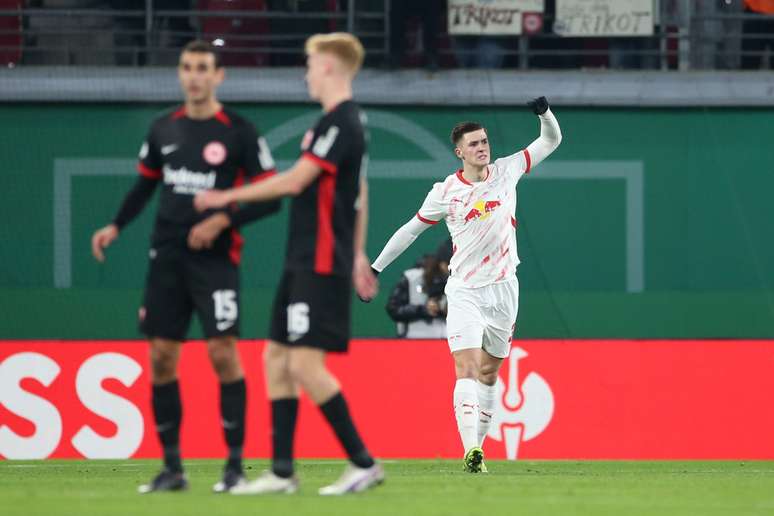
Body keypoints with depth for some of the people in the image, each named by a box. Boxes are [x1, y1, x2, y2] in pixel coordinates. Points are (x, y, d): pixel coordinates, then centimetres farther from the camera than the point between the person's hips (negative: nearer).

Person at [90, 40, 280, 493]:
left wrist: (222, 221, -16)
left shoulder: (239, 133, -6)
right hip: (167, 256, 5)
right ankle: (172, 468, 10)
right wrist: (116, 227, 9)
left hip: (215, 258, -5)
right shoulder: (163, 129, 9)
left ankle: (236, 466, -3)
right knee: (162, 358, 2)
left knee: (223, 353, -11)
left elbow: (270, 197, -6)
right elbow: (146, 184, 21)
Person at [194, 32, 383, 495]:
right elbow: (359, 193, 24)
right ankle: (282, 471, 10)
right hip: (305, 263, 10)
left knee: (305, 364, -12)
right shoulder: (351, 120, 15)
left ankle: (364, 464, -7)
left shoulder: (339, 122, -15)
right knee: (277, 357, 9)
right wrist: (357, 255, 30)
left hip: (321, 266, -10)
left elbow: (295, 180, -20)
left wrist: (228, 197, -11)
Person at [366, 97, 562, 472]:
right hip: (464, 291, -3)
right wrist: (375, 268, 9)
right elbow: (411, 229, 8)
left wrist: (544, 112, -12)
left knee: (489, 372, 8)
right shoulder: (445, 192, -5)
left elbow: (551, 139, 9)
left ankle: (477, 444, 16)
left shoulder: (506, 171, 1)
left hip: (504, 289, 3)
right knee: (466, 370, -17)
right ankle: (470, 451, -28)